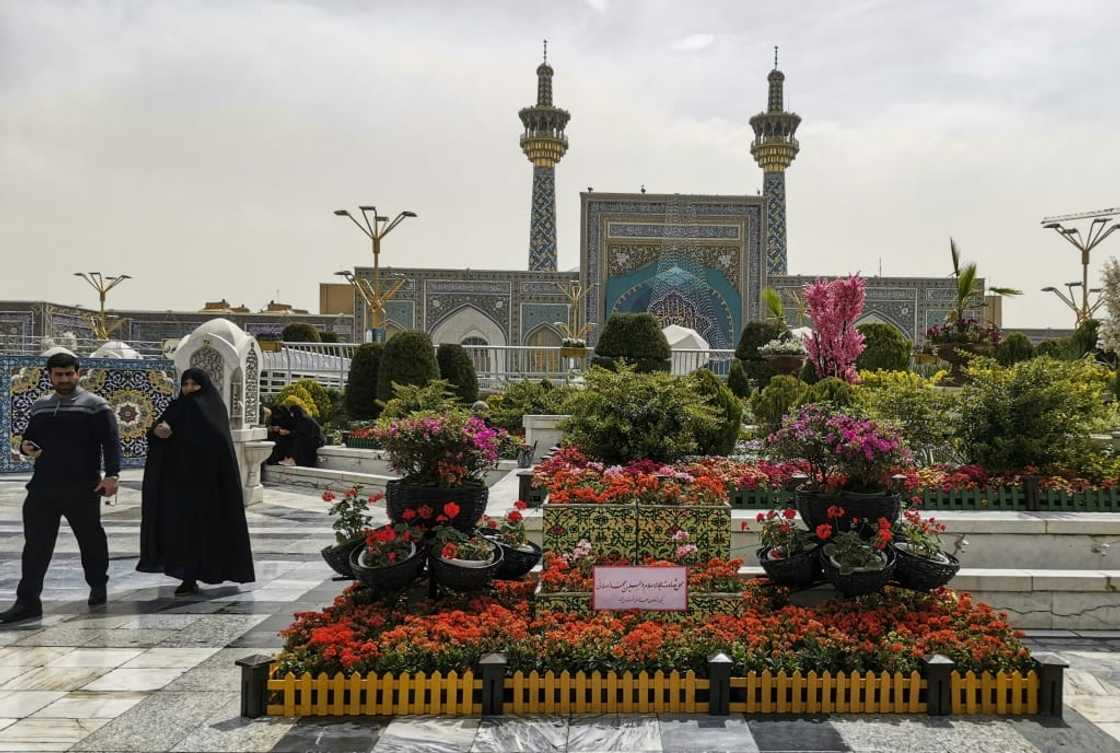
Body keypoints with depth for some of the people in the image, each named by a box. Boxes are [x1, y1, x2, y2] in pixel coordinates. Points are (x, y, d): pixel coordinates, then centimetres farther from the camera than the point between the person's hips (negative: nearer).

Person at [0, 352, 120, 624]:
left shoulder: (95, 405, -2)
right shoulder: (39, 406, 15)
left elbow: (111, 441, -9)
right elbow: (29, 437, 25)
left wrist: (111, 474, -21)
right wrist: (25, 447, 0)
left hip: (82, 489, -4)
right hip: (42, 488, 4)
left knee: (91, 539, 9)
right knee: (36, 544, -1)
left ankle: (98, 586, 29)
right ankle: (28, 601, 2)